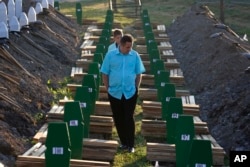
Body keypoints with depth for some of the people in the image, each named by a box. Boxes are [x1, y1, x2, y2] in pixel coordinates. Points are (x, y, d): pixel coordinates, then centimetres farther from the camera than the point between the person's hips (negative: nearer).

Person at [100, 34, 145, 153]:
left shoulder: (135, 55, -4)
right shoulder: (110, 55, -5)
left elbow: (138, 74, 5)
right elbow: (105, 74, 1)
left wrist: (136, 88, 1)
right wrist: (108, 89, -1)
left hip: (130, 92, -1)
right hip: (115, 93, 1)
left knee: (129, 118, -1)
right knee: (118, 119, 10)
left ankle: (131, 144, 10)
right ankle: (123, 142, 25)